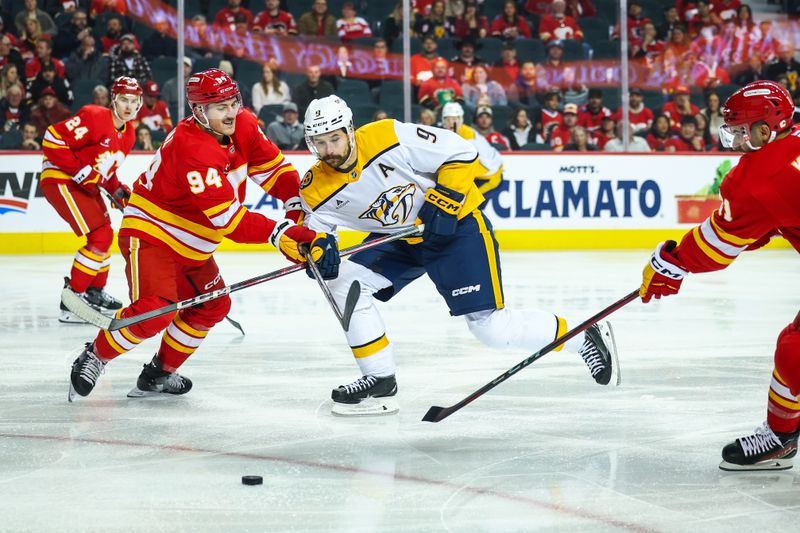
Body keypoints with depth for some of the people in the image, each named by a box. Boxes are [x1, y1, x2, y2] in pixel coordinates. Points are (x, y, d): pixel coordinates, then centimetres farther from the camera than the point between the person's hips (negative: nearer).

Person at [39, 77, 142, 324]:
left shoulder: (127, 134, 8)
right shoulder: (94, 118, -21)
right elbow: (53, 139, -25)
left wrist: (117, 189, 4)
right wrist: (79, 171, -25)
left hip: (86, 185, 10)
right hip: (60, 180, -10)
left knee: (104, 238, 16)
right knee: (100, 236, -16)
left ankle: (95, 292, 35)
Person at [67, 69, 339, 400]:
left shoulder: (244, 127, -7)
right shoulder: (192, 149, -32)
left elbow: (274, 168, 1)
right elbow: (227, 219, -35)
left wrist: (297, 209, -15)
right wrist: (280, 234, -38)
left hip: (191, 245, 9)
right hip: (151, 234, -9)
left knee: (212, 307, 13)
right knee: (156, 311, -23)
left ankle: (160, 373, 26)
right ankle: (95, 357, -1)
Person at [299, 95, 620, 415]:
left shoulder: (389, 138, -27)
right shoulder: (316, 190, -12)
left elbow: (461, 153, -19)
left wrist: (445, 199, -24)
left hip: (456, 223, -6)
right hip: (398, 238, 6)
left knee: (491, 327, -12)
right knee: (346, 285, -11)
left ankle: (585, 337, 7)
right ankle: (379, 381, 0)